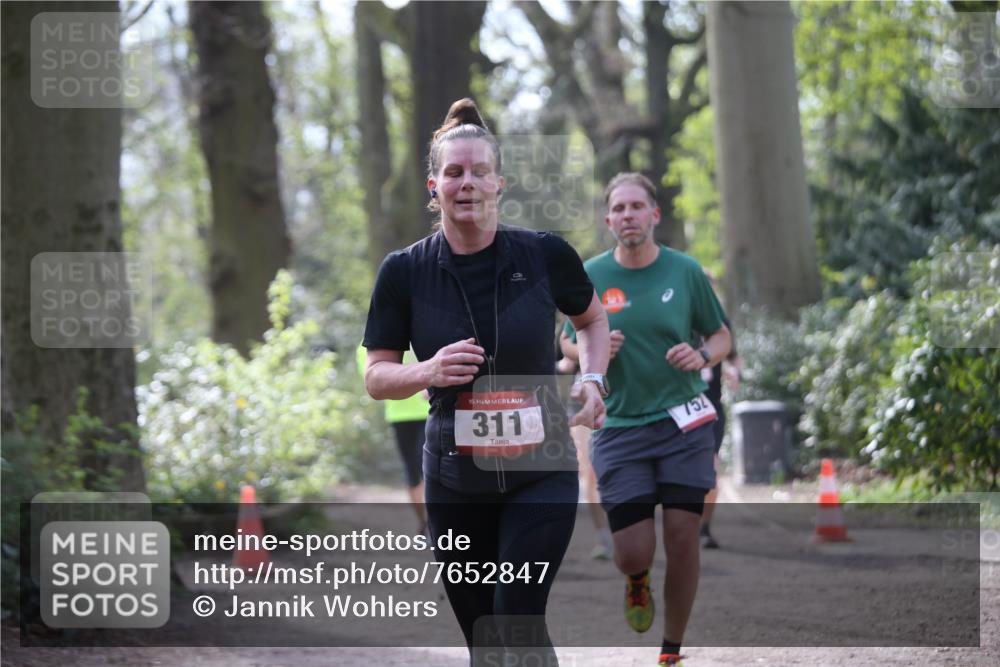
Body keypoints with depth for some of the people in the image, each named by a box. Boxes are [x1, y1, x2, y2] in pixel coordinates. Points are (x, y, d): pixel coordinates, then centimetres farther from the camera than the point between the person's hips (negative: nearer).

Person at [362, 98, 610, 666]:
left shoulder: (545, 254, -6)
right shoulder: (404, 271, -5)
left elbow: (592, 319, 14)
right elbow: (376, 375, 1)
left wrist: (593, 380, -4)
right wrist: (427, 372, -20)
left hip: (540, 473, -2)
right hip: (455, 480, 2)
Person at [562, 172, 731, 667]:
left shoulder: (685, 270, 0)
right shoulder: (590, 276, 0)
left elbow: (721, 335, 10)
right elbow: (569, 343, 11)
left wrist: (702, 356, -13)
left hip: (683, 423, 0)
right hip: (620, 428, 0)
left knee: (682, 537, -6)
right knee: (634, 553, -7)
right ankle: (637, 582, 33)